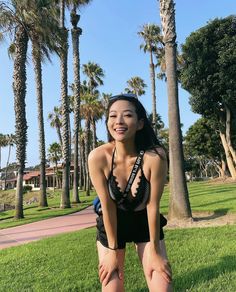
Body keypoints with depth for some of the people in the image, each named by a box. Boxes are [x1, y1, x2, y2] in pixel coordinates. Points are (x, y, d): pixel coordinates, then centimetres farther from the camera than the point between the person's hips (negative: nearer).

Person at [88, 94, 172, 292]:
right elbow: (107, 205, -18)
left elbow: (153, 205, -19)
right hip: (111, 225, 0)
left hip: (146, 223, 0)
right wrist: (113, 250, -8)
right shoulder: (98, 157, -25)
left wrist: (154, 250, -9)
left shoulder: (155, 156, -28)